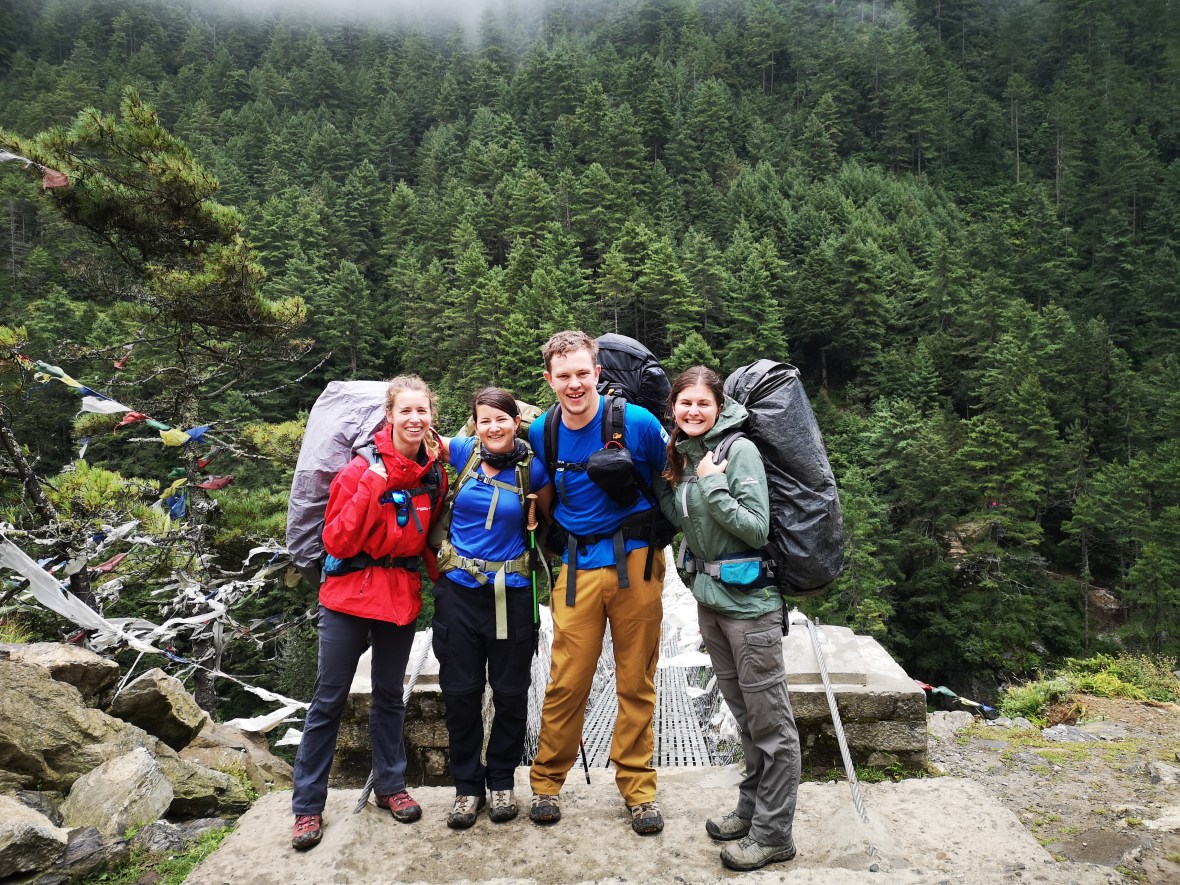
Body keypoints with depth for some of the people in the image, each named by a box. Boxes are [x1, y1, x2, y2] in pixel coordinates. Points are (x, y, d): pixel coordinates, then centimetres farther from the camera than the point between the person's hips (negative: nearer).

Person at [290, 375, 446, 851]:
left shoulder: (434, 473, 1)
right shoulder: (362, 468, -12)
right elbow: (337, 541, -16)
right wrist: (373, 486, -23)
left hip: (401, 596, 4)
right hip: (350, 596, -3)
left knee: (389, 695, 17)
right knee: (329, 699, 5)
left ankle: (390, 784, 34)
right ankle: (308, 806, 19)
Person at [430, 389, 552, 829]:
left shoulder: (532, 468, -6)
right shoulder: (465, 451, -1)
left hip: (511, 594, -1)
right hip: (459, 591, 1)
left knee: (510, 691, 9)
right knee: (460, 691, 8)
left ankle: (501, 780, 29)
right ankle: (467, 785, 25)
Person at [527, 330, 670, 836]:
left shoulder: (638, 423, -9)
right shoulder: (540, 433, 1)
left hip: (636, 561, -1)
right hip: (578, 566, 2)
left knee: (637, 682, 8)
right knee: (566, 682, 5)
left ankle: (638, 788, 25)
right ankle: (546, 782, 25)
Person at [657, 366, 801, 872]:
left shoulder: (740, 450, -15)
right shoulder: (682, 455, 7)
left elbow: (757, 528, -19)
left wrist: (713, 487, -22)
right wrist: (661, 480, 2)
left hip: (748, 599, -8)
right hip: (708, 597, 8)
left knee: (769, 720, 5)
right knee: (742, 712, 20)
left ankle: (773, 834, 17)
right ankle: (751, 809, 35)